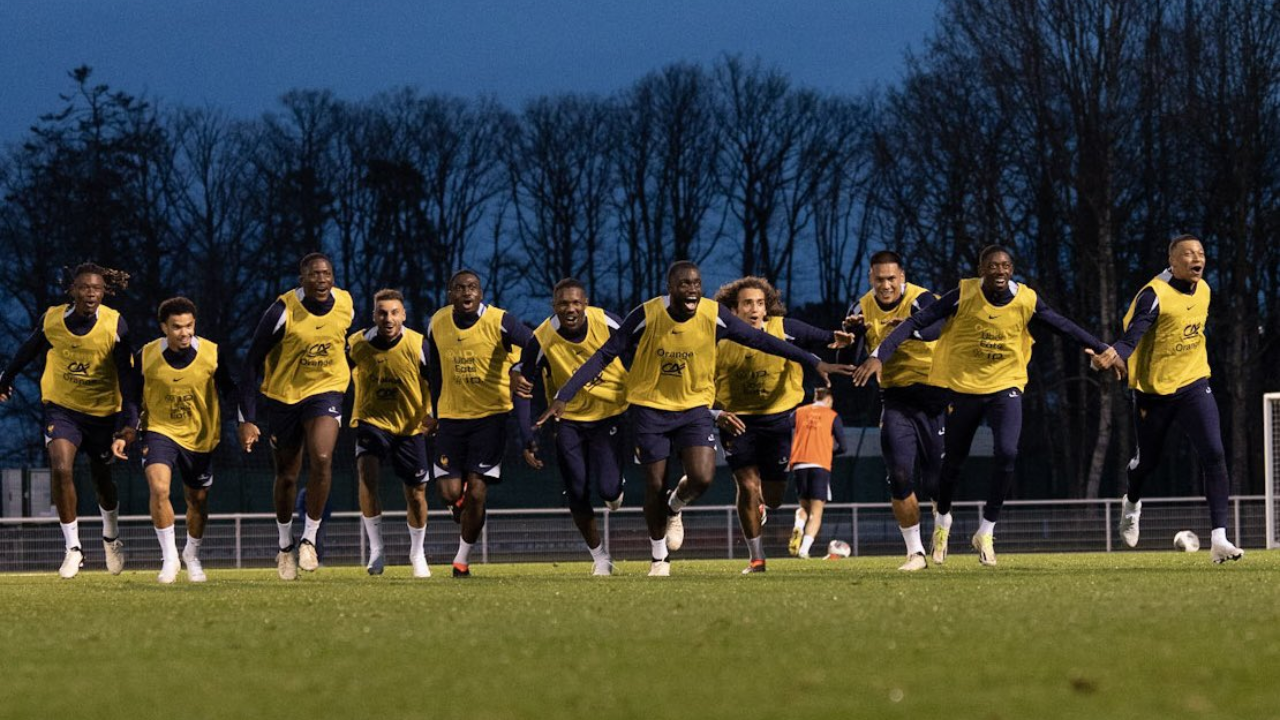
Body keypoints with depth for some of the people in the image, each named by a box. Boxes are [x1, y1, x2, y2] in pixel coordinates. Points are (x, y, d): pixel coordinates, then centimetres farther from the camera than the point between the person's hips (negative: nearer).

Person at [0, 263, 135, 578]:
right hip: (62, 407, 0)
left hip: (103, 411, 0)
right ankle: (73, 548, -8)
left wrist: (127, 422, -19)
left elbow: (126, 375, -13)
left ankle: (111, 537, 44)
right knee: (61, 470, -20)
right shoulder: (52, 319, -11)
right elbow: (28, 351, 9)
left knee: (103, 480, 15)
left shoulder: (115, 324, -16)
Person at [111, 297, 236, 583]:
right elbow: (132, 398, 0)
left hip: (200, 436, 1)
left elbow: (231, 390, 2)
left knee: (198, 500, 12)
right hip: (159, 430, -1)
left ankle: (192, 554, 40)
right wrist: (126, 434, -11)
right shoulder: (145, 356, -12)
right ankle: (170, 557, -11)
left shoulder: (213, 354, -11)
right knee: (159, 487, -24)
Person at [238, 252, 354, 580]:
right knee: (287, 476, 9)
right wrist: (247, 420, -19)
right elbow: (252, 364, -15)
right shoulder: (282, 311, -20)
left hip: (326, 390, 1)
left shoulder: (345, 305, -8)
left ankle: (309, 539, -8)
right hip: (285, 394, -1)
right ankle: (285, 546, 31)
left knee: (322, 460, -22)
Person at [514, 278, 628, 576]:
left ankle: (616, 488, 23)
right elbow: (521, 390, -10)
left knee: (607, 488, -15)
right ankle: (599, 556, 18)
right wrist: (528, 440, -16)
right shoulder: (542, 340, -19)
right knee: (577, 494, -2)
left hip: (611, 414, -1)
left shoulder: (606, 323, -18)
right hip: (569, 420, 1)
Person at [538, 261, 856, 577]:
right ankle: (659, 558, 24)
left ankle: (674, 509, 19)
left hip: (695, 406, 1)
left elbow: (760, 340, -3)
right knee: (656, 485, 0)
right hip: (650, 407, -1)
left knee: (702, 477, -18)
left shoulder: (714, 315, -12)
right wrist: (563, 397, -17)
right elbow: (604, 356, -12)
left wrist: (815, 362, -4)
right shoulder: (647, 316, -17)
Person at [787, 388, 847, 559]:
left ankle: (798, 527, -12)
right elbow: (842, 447, 4)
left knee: (804, 506, 19)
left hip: (799, 463, 2)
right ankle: (804, 548, -19)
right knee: (816, 512, -1)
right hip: (821, 465, -2)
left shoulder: (799, 412, 14)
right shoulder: (832, 416, 8)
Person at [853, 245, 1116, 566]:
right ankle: (942, 519, 40)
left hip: (1005, 386, 1)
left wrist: (1101, 348, 7)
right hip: (963, 386, -1)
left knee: (1007, 454, -19)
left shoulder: (1027, 301, -9)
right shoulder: (963, 296, -16)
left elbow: (1063, 326, 7)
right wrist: (879, 355, -24)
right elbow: (916, 323, -16)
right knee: (954, 459, 10)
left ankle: (986, 533, -4)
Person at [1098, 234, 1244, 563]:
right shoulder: (1154, 295, -18)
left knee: (1214, 456, -15)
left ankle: (1219, 539, -18)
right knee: (1147, 461, 13)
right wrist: (1115, 357, -48)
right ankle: (1132, 503, 50)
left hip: (1193, 385, 4)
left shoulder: (1203, 290, 3)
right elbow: (1131, 336, -29)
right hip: (1154, 389, -4)